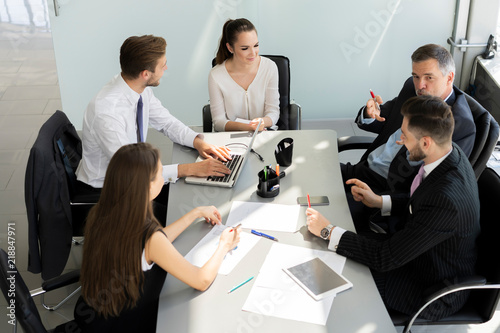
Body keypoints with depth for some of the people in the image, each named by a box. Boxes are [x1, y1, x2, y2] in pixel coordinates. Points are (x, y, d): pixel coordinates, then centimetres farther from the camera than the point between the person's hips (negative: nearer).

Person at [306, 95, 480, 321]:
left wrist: (328, 231, -25)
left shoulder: (445, 200, -39)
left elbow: (386, 258, -32)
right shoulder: (451, 154, -11)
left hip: (433, 290, -8)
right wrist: (379, 201, 4)